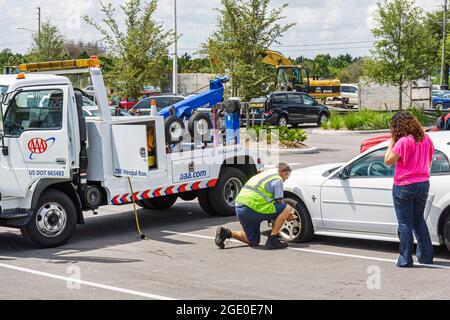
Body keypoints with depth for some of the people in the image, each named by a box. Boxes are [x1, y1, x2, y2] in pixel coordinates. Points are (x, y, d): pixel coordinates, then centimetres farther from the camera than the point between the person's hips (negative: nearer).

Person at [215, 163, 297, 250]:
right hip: (252, 208, -9)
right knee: (286, 208, -4)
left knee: (253, 241, 21)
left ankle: (226, 233, 6)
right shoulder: (278, 179, 0)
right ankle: (272, 240, -6)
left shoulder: (265, 174, 27)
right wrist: (287, 216, 16)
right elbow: (279, 202, -1)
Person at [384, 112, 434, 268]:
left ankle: (405, 260, 6)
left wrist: (391, 142, -7)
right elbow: (429, 162, 13)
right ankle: (426, 255, 23)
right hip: (423, 184, 7)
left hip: (404, 187, -7)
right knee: (419, 220, 20)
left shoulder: (403, 141, -18)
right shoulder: (426, 139, 4)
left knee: (405, 223, 2)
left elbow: (388, 161, -15)